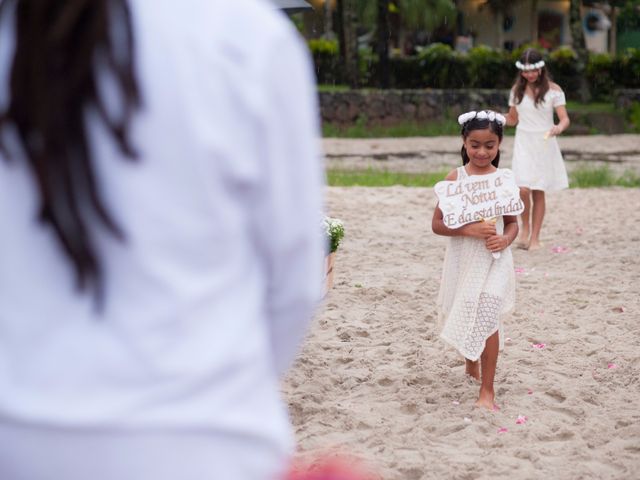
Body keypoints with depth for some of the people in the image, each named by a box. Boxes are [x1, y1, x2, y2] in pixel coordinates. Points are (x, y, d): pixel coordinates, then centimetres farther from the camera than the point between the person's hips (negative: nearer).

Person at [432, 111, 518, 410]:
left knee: (487, 319, -11)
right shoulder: (455, 178, -6)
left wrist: (505, 239, -15)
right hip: (463, 259, 1)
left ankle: (487, 391, -4)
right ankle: (471, 363, 48)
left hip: (493, 260, -1)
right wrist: (469, 230, -22)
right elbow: (437, 223, -7)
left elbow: (513, 222, 6)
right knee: (465, 317, 17)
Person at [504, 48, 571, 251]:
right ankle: (525, 226, 10)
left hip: (544, 144, -1)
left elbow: (565, 118, -9)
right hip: (523, 144, 1)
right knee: (523, 189, -15)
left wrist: (559, 128, -32)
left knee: (538, 192, 3)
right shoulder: (517, 89, 4)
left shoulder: (553, 90, -5)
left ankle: (535, 237, 14)